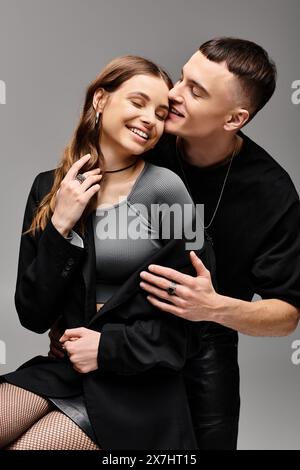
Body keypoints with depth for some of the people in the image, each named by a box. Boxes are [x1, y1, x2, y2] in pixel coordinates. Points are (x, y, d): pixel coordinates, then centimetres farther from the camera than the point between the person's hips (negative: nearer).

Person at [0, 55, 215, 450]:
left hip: (137, 384, -3)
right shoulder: (50, 187, 1)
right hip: (62, 366, 4)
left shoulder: (166, 191, -10)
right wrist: (60, 227, -12)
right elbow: (32, 316, -2)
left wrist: (110, 347, -11)